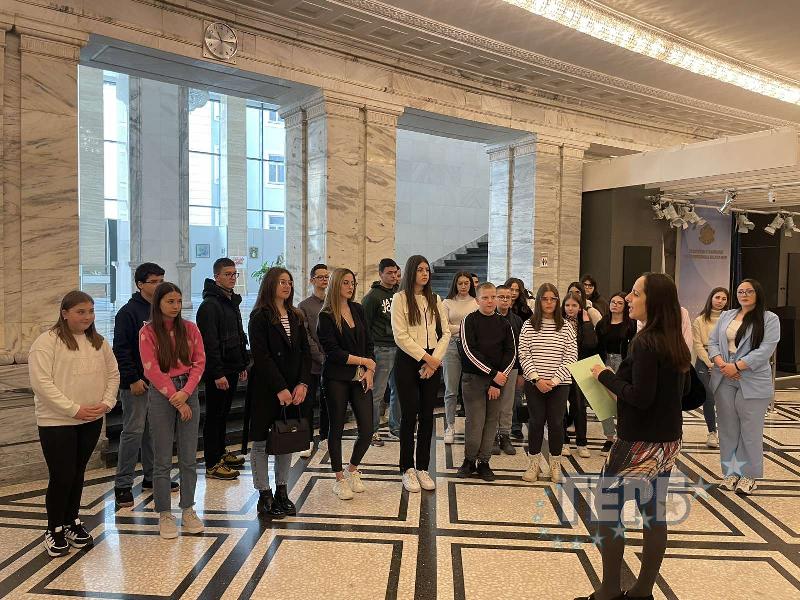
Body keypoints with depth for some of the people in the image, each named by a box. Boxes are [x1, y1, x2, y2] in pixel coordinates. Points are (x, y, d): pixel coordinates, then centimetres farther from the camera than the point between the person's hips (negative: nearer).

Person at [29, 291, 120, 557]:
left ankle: (72, 522, 31)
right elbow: (41, 383, -17)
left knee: (78, 474, 15)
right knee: (61, 476, 0)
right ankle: (54, 530, 20)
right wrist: (74, 409, -19)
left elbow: (113, 374, 11)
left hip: (92, 420, 5)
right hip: (56, 422, -5)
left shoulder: (98, 342, 8)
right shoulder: (47, 342, -11)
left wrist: (106, 403, -4)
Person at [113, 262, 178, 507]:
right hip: (136, 383, -7)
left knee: (154, 431, 14)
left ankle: (152, 476, 25)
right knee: (133, 431, -3)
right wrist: (133, 379, -18)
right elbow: (121, 349, -14)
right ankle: (123, 485, 6)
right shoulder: (128, 312, -9)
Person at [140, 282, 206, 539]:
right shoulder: (148, 332, -3)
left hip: (188, 394, 3)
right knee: (162, 459, 5)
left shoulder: (190, 328, 5)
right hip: (161, 394, -3)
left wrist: (185, 393, -12)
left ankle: (188, 510, 21)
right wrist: (175, 399, -11)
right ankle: (164, 514, 17)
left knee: (189, 458, 8)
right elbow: (152, 370, -8)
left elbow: (199, 362, 1)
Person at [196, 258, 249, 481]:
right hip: (218, 372, -9)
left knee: (223, 413, 17)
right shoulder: (209, 305, -15)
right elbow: (209, 342, -21)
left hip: (231, 369, 9)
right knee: (214, 416, 0)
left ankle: (221, 453, 29)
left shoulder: (233, 302, 15)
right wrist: (217, 373, -23)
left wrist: (243, 364, 18)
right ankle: (212, 464, 7)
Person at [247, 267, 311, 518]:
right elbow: (261, 356, -14)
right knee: (261, 442, 2)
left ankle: (281, 492, 22)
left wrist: (302, 384, -6)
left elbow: (305, 352, 7)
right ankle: (264, 496, 12)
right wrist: (280, 389, -18)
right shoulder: (260, 316, -7)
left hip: (293, 389, 6)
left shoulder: (296, 317, 12)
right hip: (266, 389, -6)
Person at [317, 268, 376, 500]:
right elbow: (332, 351, -13)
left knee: (367, 430, 1)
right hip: (337, 379, -4)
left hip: (360, 378, 5)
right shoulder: (326, 316, -6)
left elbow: (369, 342, 11)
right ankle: (339, 479, 22)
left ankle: (353, 469, 26)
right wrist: (363, 360, -8)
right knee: (337, 428, 6)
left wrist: (370, 370, -2)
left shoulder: (358, 309, 11)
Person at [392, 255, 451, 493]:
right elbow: (400, 336, -10)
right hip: (408, 361, -4)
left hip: (432, 362, 4)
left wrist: (435, 360, -6)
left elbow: (445, 333, 7)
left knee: (427, 415, 6)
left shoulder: (435, 300, 12)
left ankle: (422, 468, 16)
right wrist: (425, 357, -12)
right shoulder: (400, 298, -2)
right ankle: (407, 469, 11)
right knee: (410, 414, -1)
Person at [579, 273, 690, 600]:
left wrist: (606, 376, -12)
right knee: (653, 511, 14)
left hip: (640, 442, -9)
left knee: (607, 506, 4)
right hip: (667, 439, 9)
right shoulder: (676, 342, 6)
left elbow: (640, 396, -24)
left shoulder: (645, 341, -21)